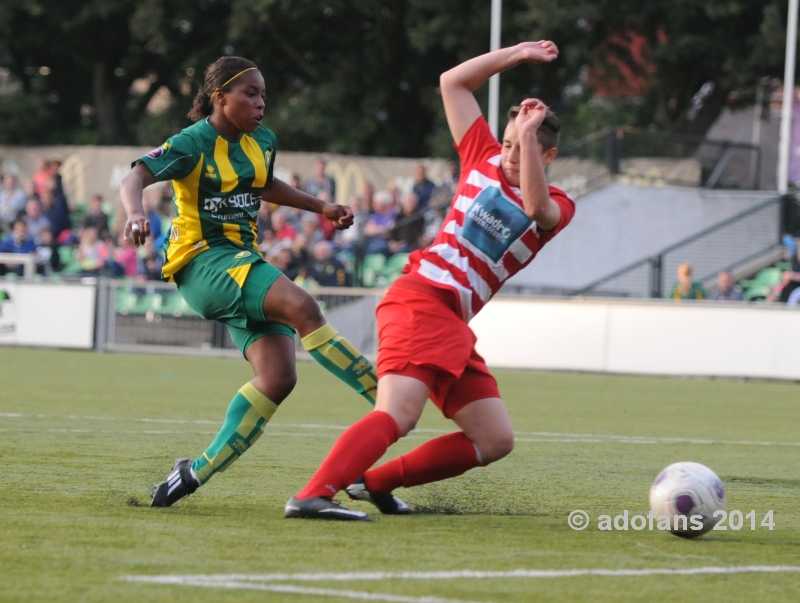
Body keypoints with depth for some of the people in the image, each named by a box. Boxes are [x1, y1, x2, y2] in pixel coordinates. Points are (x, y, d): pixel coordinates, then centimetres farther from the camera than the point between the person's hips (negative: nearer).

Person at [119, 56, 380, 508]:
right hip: (203, 261, -8)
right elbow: (135, 179, -20)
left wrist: (320, 207, 24)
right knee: (301, 306, -30)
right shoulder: (193, 144, -10)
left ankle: (199, 471, -4)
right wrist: (137, 214, -41)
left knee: (279, 376, -11)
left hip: (245, 260, 8)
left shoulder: (263, 142, 12)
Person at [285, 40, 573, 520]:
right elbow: (453, 83, 15)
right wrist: (517, 55, 11)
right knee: (397, 416, -26)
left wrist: (529, 134, -23)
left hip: (454, 325, 5)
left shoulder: (559, 207, 9)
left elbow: (537, 208, -18)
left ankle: (374, 482, 9)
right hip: (419, 301, -5)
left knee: (495, 440, 0)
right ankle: (313, 495, -42)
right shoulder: (484, 158, 8)